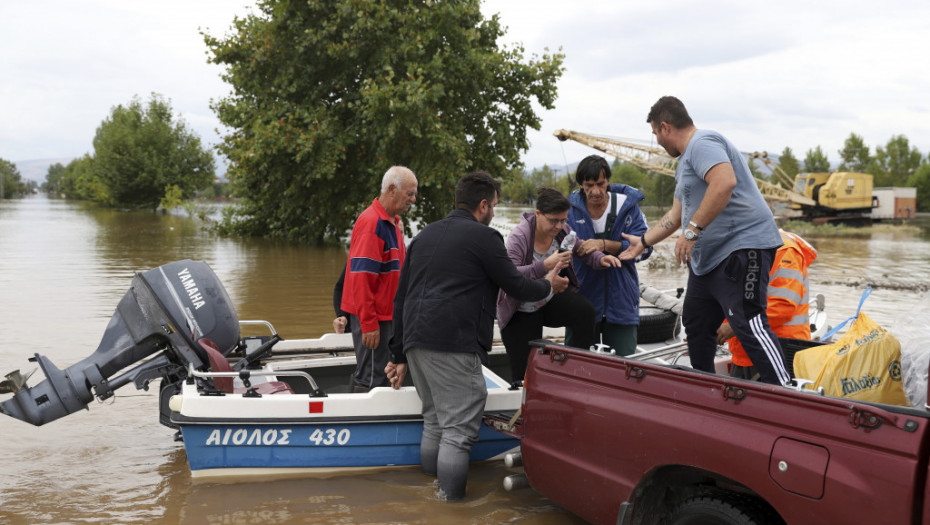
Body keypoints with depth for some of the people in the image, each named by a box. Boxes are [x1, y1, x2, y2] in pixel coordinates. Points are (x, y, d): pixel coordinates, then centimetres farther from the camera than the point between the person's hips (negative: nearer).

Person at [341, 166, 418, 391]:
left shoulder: (393, 221, 13)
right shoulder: (371, 222, -18)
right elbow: (360, 277, -22)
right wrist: (369, 324, -23)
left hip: (387, 313, 10)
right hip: (372, 317, -10)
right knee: (372, 381, -5)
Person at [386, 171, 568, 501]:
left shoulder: (424, 235, 21)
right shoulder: (484, 237, -1)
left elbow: (401, 298, 20)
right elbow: (517, 287, 3)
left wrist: (399, 355, 22)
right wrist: (549, 286, 25)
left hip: (415, 342, 8)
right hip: (453, 345, -8)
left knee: (434, 421, 18)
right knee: (459, 430, -3)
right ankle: (451, 501, -2)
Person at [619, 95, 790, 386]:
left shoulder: (703, 142, -11)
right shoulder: (685, 160, 23)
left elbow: (725, 183, -30)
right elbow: (676, 214, 31)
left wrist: (692, 231, -27)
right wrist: (643, 241, 35)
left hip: (742, 247, -11)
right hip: (707, 256, 11)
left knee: (748, 324, -19)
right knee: (695, 323, 16)